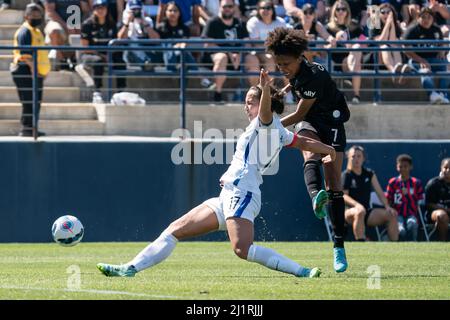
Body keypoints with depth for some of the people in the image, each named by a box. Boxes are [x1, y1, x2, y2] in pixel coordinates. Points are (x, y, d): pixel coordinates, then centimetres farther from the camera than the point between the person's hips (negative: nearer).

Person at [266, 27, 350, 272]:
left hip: (332, 123, -5)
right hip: (309, 124, 5)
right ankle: (316, 197, -63)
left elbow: (299, 115, -21)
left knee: (334, 185, -10)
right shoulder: (295, 71, -5)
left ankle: (339, 247, -7)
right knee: (311, 157, -32)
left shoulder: (315, 76, -27)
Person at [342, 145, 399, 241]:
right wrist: (357, 205, -28)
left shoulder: (369, 174, 15)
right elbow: (343, 195, -10)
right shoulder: (346, 176, 1)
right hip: (348, 211, -5)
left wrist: (387, 206, -7)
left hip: (368, 212, 5)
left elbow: (379, 192, 10)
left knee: (392, 214, -13)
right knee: (360, 212, -40)